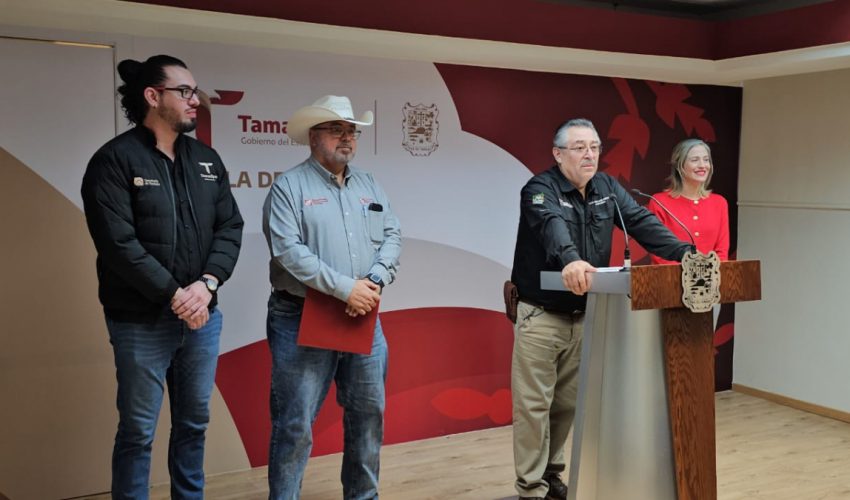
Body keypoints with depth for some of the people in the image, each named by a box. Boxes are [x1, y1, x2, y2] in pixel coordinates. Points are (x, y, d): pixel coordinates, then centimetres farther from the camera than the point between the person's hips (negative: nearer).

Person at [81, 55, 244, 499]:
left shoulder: (207, 159, 9)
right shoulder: (115, 159, -8)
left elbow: (230, 227, 4)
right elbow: (119, 243, -16)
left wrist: (206, 285, -11)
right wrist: (174, 295, -16)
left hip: (202, 315, 5)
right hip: (141, 321, -5)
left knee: (194, 422, 15)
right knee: (138, 430, 5)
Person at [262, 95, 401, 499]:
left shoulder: (369, 186, 13)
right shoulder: (289, 186, -5)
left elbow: (391, 237, 7)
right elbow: (288, 251, -17)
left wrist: (375, 281, -12)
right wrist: (345, 287, -20)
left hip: (363, 319, 6)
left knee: (368, 414, 14)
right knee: (295, 423, -1)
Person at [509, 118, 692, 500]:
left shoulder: (607, 188, 5)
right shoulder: (540, 190, -15)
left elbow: (641, 222, -5)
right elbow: (553, 226, -36)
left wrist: (685, 254, -20)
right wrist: (570, 260, -57)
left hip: (583, 316, 6)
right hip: (541, 315, -6)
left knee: (567, 402, 14)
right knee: (534, 404, -1)